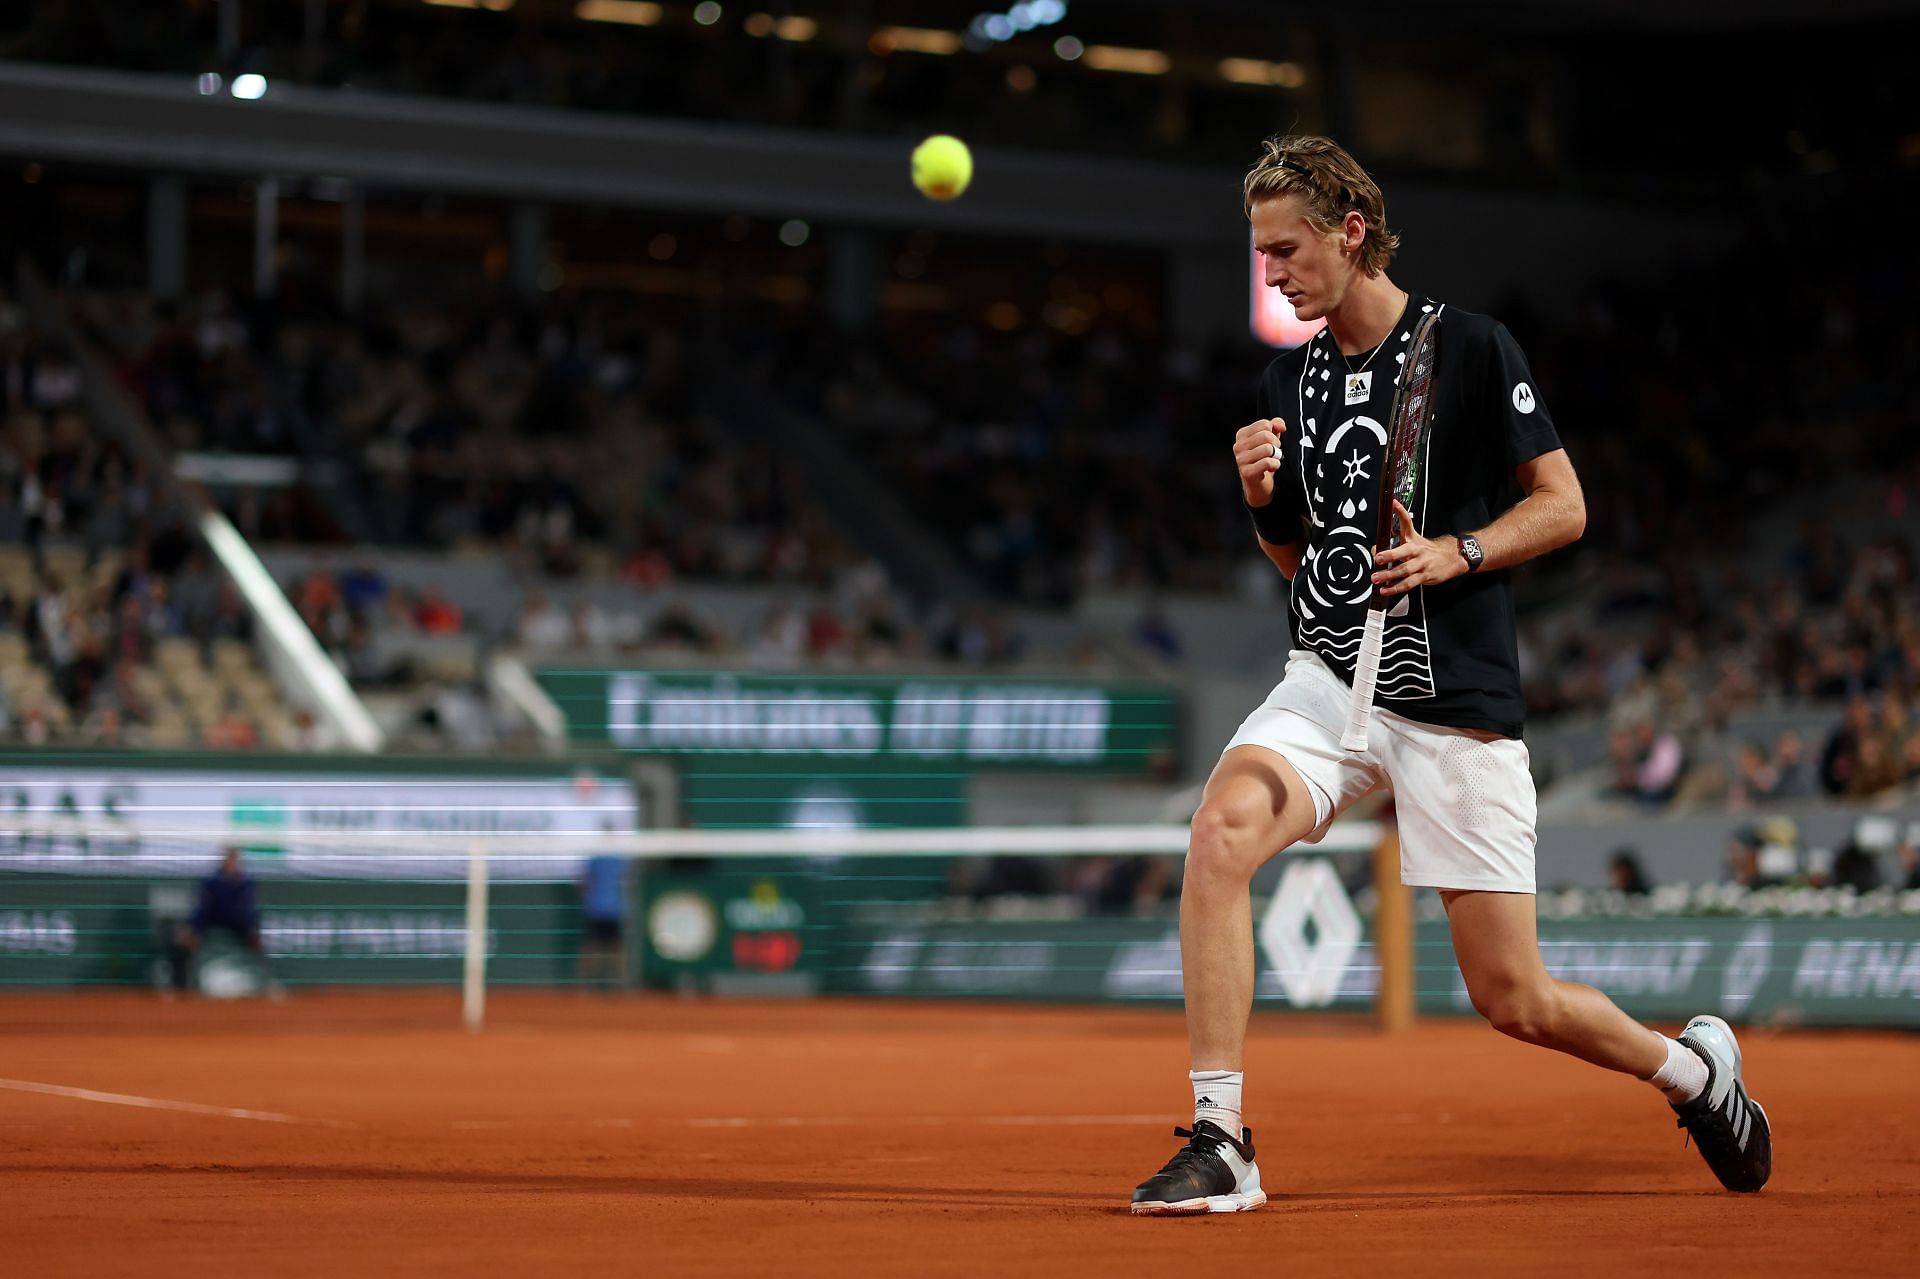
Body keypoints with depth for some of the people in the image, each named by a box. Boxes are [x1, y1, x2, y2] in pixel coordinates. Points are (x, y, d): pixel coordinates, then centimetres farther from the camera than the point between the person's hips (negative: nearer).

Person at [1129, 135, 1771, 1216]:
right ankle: (1220, 1144, -22)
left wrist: (1456, 555, -17)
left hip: (1458, 704, -4)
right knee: (1223, 827, -27)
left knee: (1514, 997, -2)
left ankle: (1694, 1067, 29)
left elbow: (1564, 505, -1)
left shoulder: (1471, 348, -3)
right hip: (1330, 678, 4)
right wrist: (1264, 497, 0)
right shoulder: (1290, 384, 12)